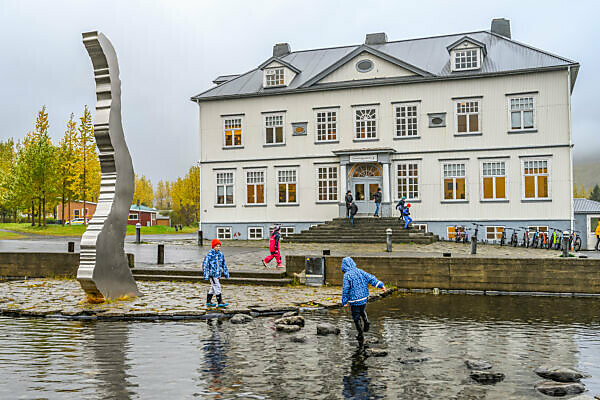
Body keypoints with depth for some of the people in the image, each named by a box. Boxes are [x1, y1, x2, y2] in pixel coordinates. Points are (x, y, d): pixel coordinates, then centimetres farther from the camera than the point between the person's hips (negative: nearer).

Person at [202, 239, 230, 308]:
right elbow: (205, 264, -13)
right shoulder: (210, 254, -13)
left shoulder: (220, 254, 7)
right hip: (212, 274, -7)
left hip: (218, 274, 8)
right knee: (217, 287, -8)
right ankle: (220, 302, -4)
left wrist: (226, 273, 18)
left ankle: (208, 302, 25)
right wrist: (206, 275, -16)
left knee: (213, 288, 14)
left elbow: (223, 264, 17)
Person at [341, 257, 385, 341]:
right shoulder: (360, 271, 1)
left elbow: (345, 289, -15)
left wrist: (344, 302, -7)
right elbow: (371, 278, -3)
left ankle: (360, 334, 13)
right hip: (364, 297, 5)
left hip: (354, 300, -5)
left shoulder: (347, 275, -15)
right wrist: (380, 284, -5)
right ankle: (366, 321, 9)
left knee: (356, 317, 9)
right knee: (362, 311, 32)